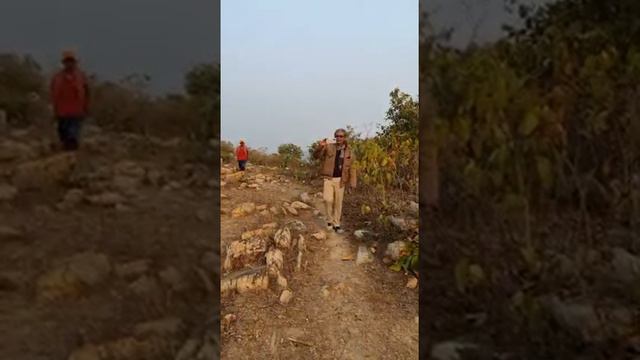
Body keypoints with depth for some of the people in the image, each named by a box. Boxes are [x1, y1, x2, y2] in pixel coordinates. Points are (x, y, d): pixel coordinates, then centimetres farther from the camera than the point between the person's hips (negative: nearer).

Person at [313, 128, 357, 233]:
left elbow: (352, 168, 5)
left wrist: (352, 182, -1)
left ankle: (336, 224, 17)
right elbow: (316, 155, -5)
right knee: (328, 199, -16)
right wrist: (320, 146, -24)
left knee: (338, 203, 5)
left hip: (340, 180, 1)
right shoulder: (329, 147, 0)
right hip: (328, 178, -1)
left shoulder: (348, 152, 3)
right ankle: (330, 220, 7)